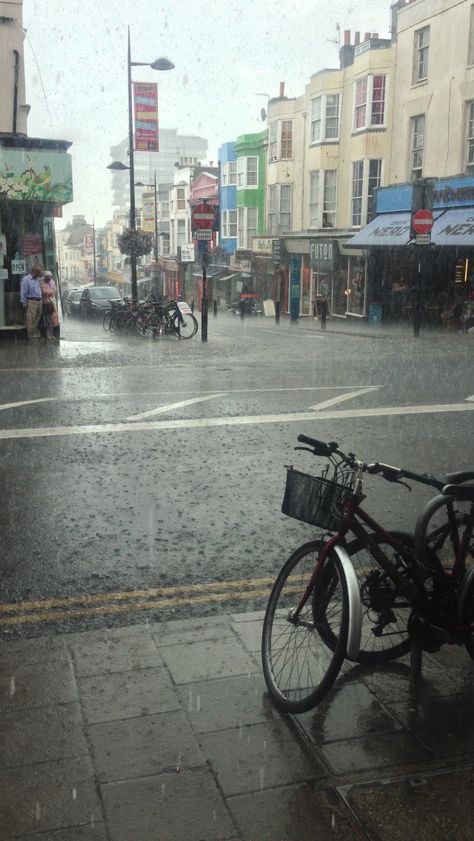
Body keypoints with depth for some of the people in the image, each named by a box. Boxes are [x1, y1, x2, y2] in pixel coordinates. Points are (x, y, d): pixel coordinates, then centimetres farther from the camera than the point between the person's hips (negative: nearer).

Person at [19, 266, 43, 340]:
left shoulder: (37, 279, 17)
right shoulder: (26, 279, -7)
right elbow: (23, 292, -8)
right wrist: (24, 303, -11)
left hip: (39, 301, 8)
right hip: (31, 301, -8)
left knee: (37, 319, 12)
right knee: (31, 320, -8)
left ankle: (36, 334, 19)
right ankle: (31, 335, -4)